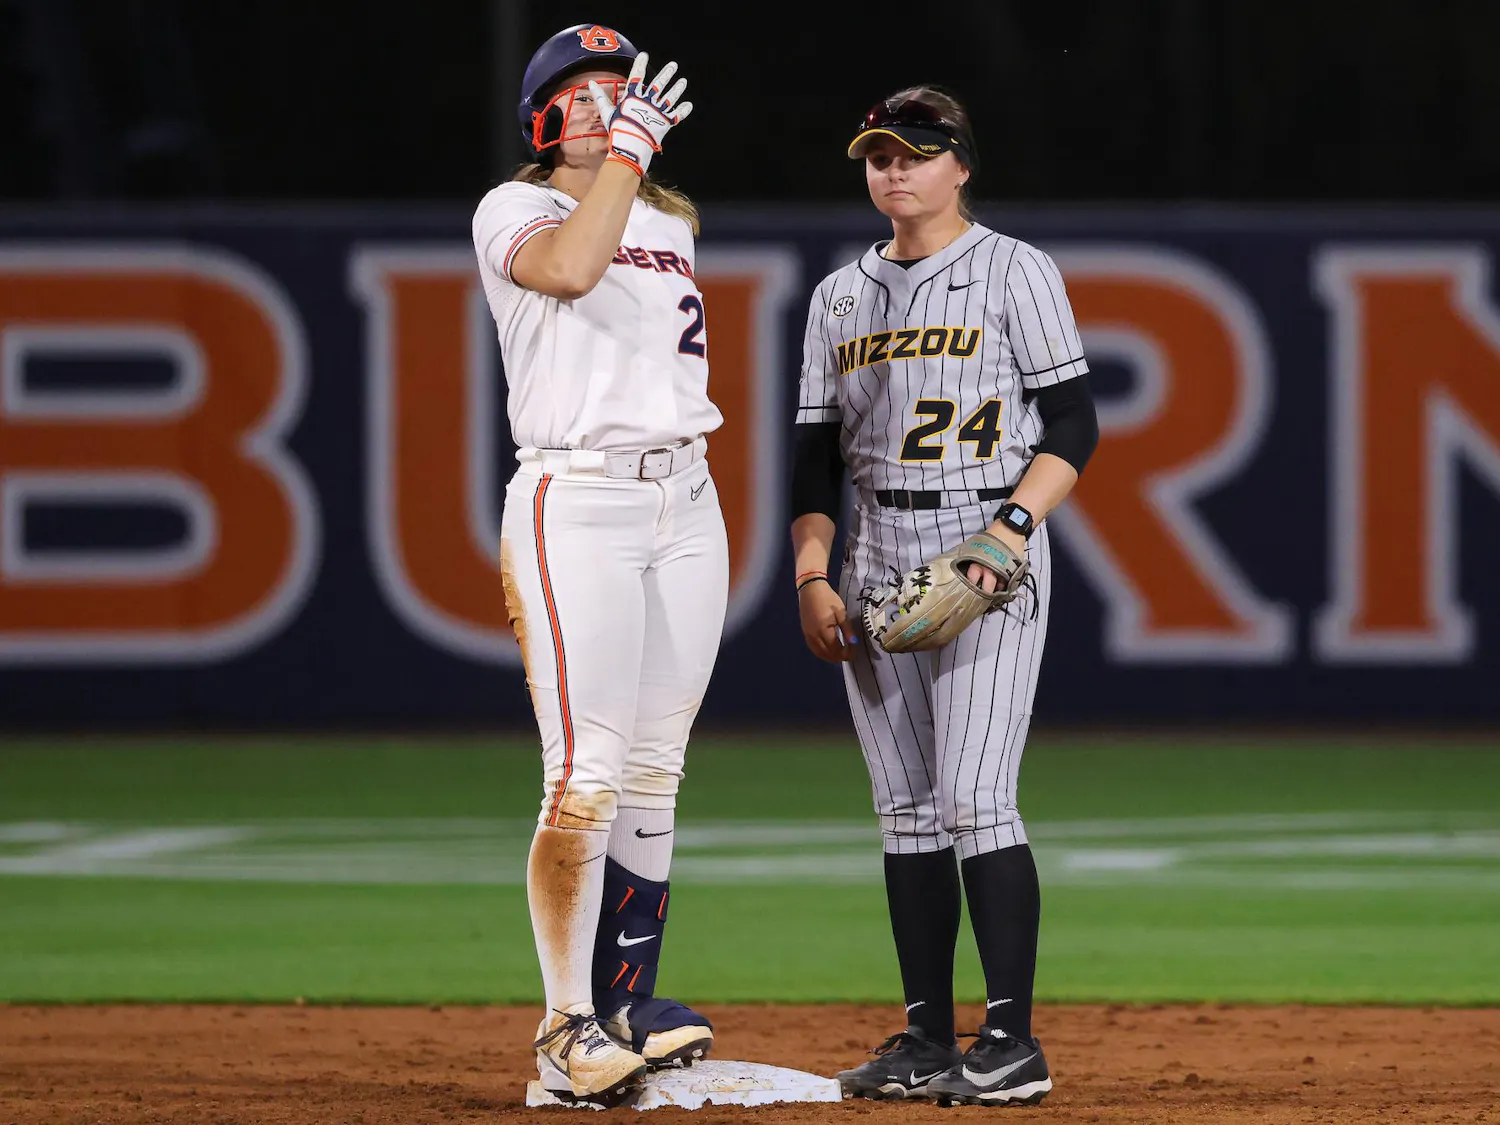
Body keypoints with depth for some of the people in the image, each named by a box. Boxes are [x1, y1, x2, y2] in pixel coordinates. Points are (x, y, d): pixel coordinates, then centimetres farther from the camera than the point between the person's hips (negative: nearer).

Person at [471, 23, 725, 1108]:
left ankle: (629, 1000, 10)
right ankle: (568, 1031, -11)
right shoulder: (513, 212, -1)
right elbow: (570, 268, -23)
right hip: (575, 498, -6)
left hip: (685, 498, 6)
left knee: (654, 772, 5)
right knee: (588, 774, -13)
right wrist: (628, 147, -16)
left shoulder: (672, 224, 20)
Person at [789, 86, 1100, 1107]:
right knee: (907, 811, 5)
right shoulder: (842, 296, 16)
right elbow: (816, 452, 17)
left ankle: (1014, 1045, -13)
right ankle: (929, 1040, 8)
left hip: (990, 556, -6)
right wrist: (812, 577, 5)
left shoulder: (1015, 272, 0)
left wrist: (1011, 528, -18)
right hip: (878, 565, 6)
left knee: (973, 800, -14)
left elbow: (1074, 426, -5)